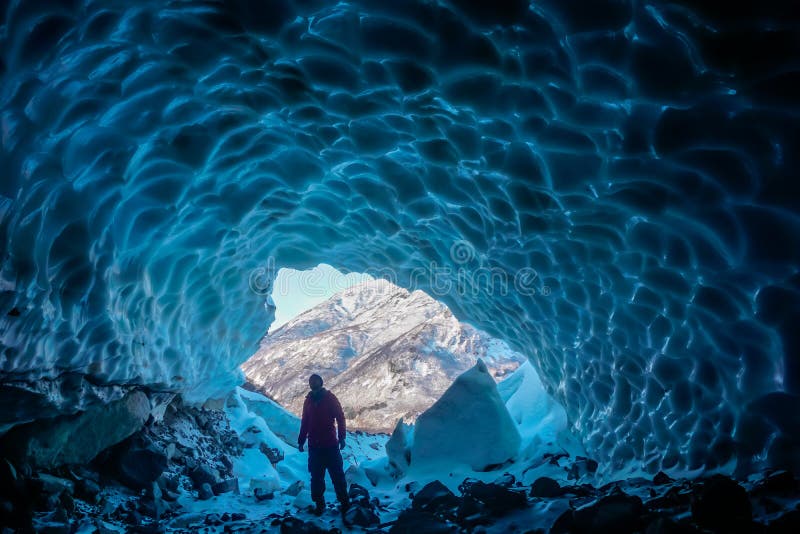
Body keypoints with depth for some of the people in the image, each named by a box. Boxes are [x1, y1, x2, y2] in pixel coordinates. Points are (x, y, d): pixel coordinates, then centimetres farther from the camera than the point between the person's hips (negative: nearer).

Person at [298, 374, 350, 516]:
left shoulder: (330, 398, -1)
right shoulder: (308, 400, 11)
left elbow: (340, 418, -3)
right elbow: (304, 423, 16)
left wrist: (341, 438, -10)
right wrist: (301, 441, 11)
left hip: (330, 445, -3)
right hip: (314, 445, 4)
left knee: (337, 474, 0)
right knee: (316, 476, 6)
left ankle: (344, 503, 7)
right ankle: (319, 504, 16)